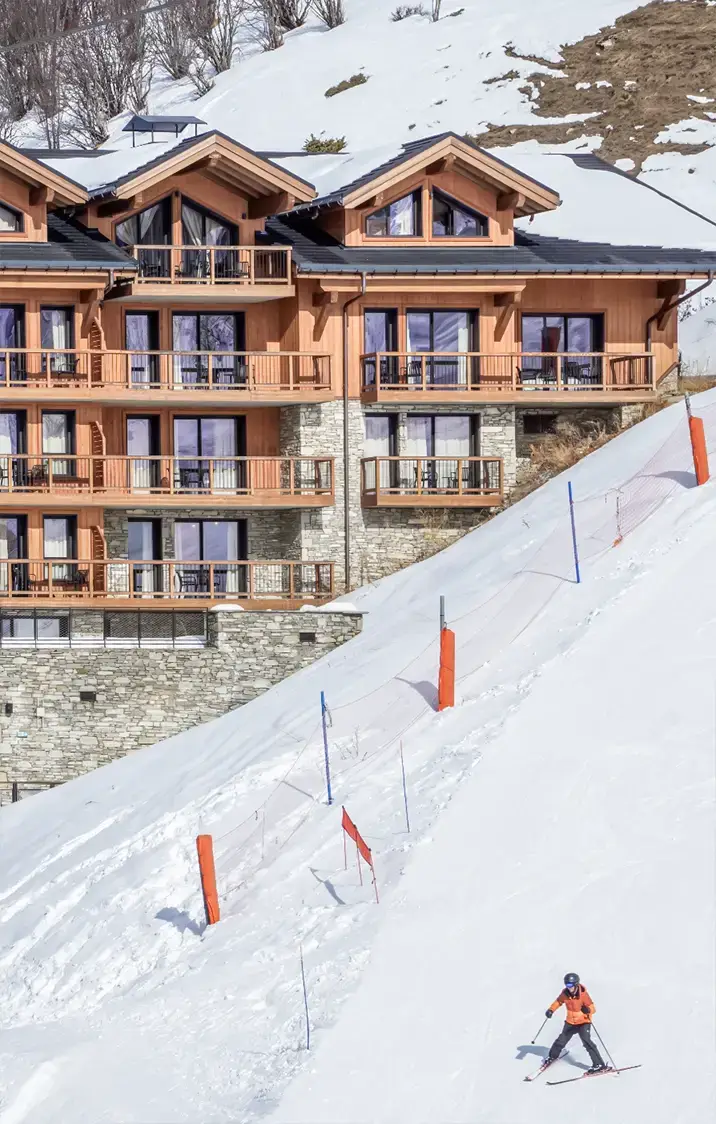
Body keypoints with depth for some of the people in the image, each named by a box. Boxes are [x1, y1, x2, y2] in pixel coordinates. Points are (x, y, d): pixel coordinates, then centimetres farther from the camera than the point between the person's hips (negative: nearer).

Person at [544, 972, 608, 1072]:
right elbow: (558, 1002, 7)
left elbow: (592, 1008, -22)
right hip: (570, 1022, 5)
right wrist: (551, 1010, -10)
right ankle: (552, 1056, 46)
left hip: (583, 1022, -5)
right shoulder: (565, 993, -12)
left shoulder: (583, 994, -24)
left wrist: (588, 1010, -45)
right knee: (561, 1041, 17)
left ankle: (599, 1065, -20)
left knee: (587, 1042, -21)